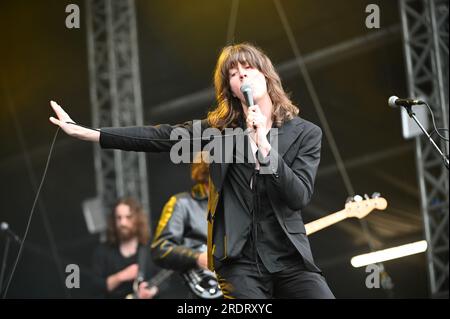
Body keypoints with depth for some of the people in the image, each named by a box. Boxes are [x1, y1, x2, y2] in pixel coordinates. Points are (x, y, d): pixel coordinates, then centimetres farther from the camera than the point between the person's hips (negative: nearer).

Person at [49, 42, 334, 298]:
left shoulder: (306, 133, 3)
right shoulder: (220, 127, 8)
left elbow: (300, 197, -8)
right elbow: (159, 137, 2)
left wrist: (264, 143, -17)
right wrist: (83, 131, -4)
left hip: (291, 260, 0)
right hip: (240, 260, 0)